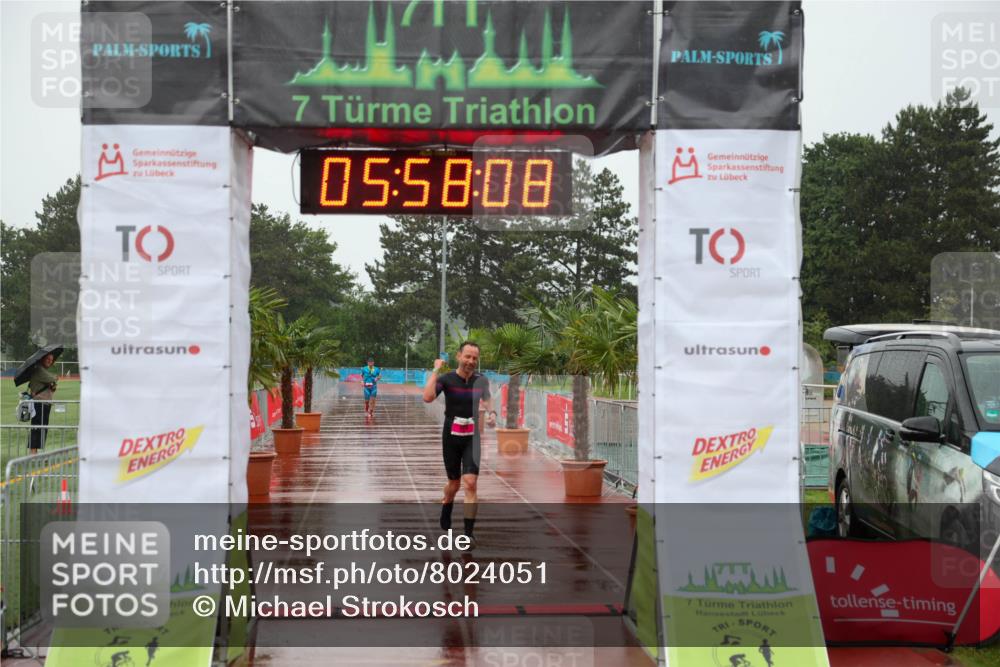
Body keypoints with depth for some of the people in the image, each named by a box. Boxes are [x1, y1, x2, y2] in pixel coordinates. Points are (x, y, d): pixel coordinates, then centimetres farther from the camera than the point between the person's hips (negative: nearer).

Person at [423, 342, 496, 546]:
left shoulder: (481, 381, -1)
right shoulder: (446, 379, -11)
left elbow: (487, 399, 22)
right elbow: (428, 397, -30)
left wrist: (492, 412, 2)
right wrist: (436, 370, -26)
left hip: (472, 438, 1)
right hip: (451, 437, -1)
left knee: (470, 483, -14)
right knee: (454, 484, 14)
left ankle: (469, 533, -9)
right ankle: (445, 512, 47)